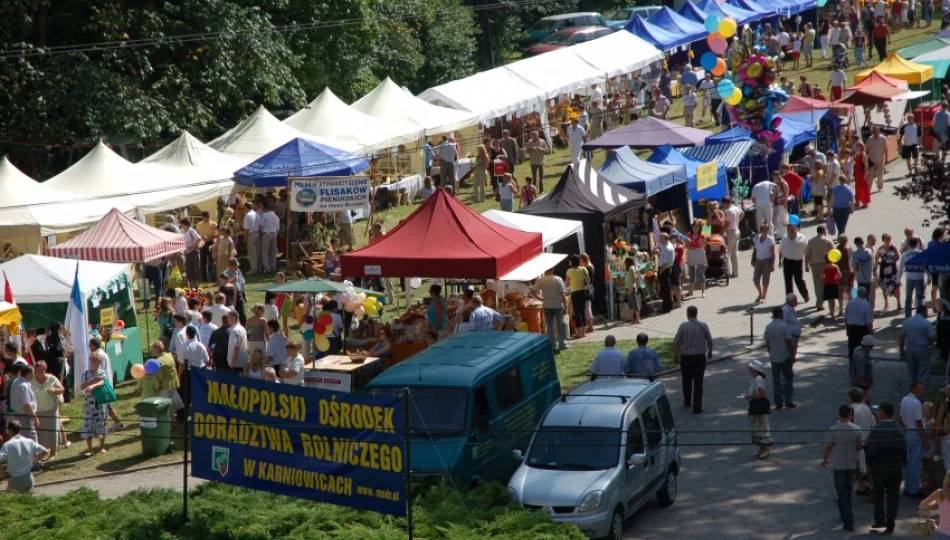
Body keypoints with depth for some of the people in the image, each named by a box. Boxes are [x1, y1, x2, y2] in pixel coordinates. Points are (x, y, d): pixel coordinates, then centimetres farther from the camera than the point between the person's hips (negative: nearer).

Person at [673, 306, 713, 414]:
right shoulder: (703, 326, -5)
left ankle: (687, 402, 36)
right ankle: (697, 407, 1)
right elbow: (710, 341, 4)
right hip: (700, 356, 0)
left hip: (686, 357, 0)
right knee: (698, 382, 3)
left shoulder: (683, 326, -9)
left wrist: (675, 356, 3)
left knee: (687, 380, 21)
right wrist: (710, 352, 22)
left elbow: (676, 343, -8)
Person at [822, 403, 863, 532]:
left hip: (838, 465, -4)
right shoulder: (856, 429, -7)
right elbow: (860, 446, 1)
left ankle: (848, 522, -4)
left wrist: (825, 459, 7)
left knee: (842, 494, 1)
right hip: (851, 464, 4)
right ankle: (846, 515, 36)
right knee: (848, 492, 22)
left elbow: (829, 447, -11)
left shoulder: (834, 429, -16)